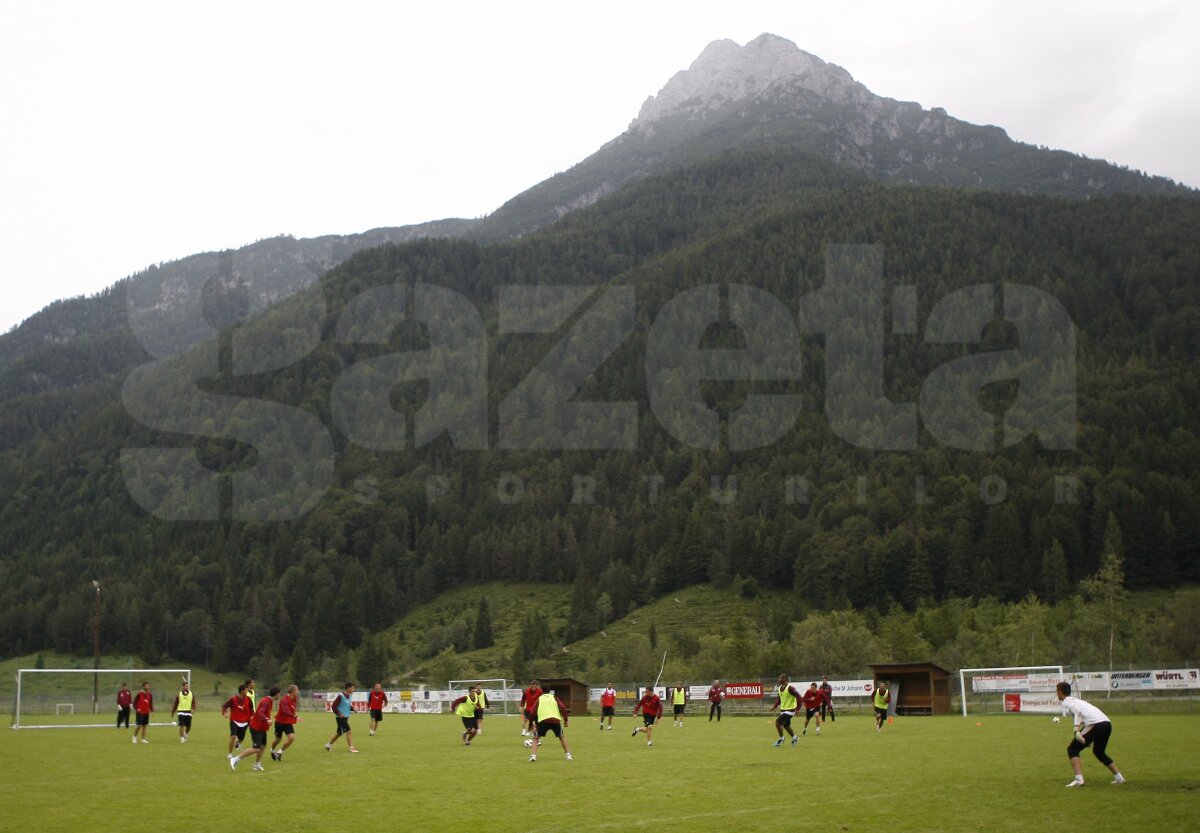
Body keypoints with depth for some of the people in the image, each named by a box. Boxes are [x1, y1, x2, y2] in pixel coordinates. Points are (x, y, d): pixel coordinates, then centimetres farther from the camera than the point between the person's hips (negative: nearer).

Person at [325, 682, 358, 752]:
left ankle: (329, 745, 30)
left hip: (345, 717, 9)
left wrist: (352, 708, 3)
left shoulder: (348, 696, 9)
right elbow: (334, 706, -16)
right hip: (340, 717, -9)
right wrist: (339, 714, -21)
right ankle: (351, 747, -7)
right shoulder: (340, 696, -17)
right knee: (348, 731, -11)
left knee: (339, 732, 16)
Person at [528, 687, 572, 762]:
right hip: (555, 720, 1)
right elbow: (563, 707, 8)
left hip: (543, 721, -1)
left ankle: (534, 756, -5)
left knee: (536, 738, 17)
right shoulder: (554, 698, 23)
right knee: (562, 737, 27)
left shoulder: (539, 699, 22)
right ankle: (568, 755, 17)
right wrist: (565, 720, 10)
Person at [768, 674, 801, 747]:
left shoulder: (789, 688, -21)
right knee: (786, 725, 18)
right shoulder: (780, 688, 5)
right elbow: (778, 699, 16)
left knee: (778, 722, -15)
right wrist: (774, 707, 2)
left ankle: (781, 739, 3)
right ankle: (794, 737, 41)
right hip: (783, 710, 9)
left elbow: (798, 697, -22)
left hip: (790, 710, -9)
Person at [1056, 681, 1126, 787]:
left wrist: (1077, 731, -23)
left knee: (1072, 750, 0)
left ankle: (1079, 779, -16)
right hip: (1107, 723, 8)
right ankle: (1119, 777, 27)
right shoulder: (1076, 700, 31)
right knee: (1099, 752, 30)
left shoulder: (1066, 702, 5)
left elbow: (1078, 712, -13)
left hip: (1095, 724, -8)